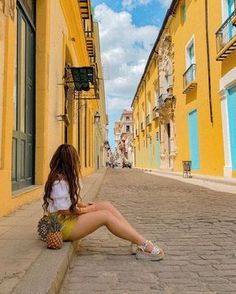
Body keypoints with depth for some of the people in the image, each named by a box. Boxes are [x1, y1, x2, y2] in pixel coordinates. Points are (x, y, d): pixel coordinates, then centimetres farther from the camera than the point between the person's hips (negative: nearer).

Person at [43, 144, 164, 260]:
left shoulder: (64, 178, 11)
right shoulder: (59, 183, -21)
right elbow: (64, 211, -21)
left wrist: (84, 205, 2)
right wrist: (86, 210, -8)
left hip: (71, 218, 10)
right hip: (62, 226, -9)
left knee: (106, 205, -7)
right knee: (105, 215, -22)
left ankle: (138, 240, -10)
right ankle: (144, 246, -19)